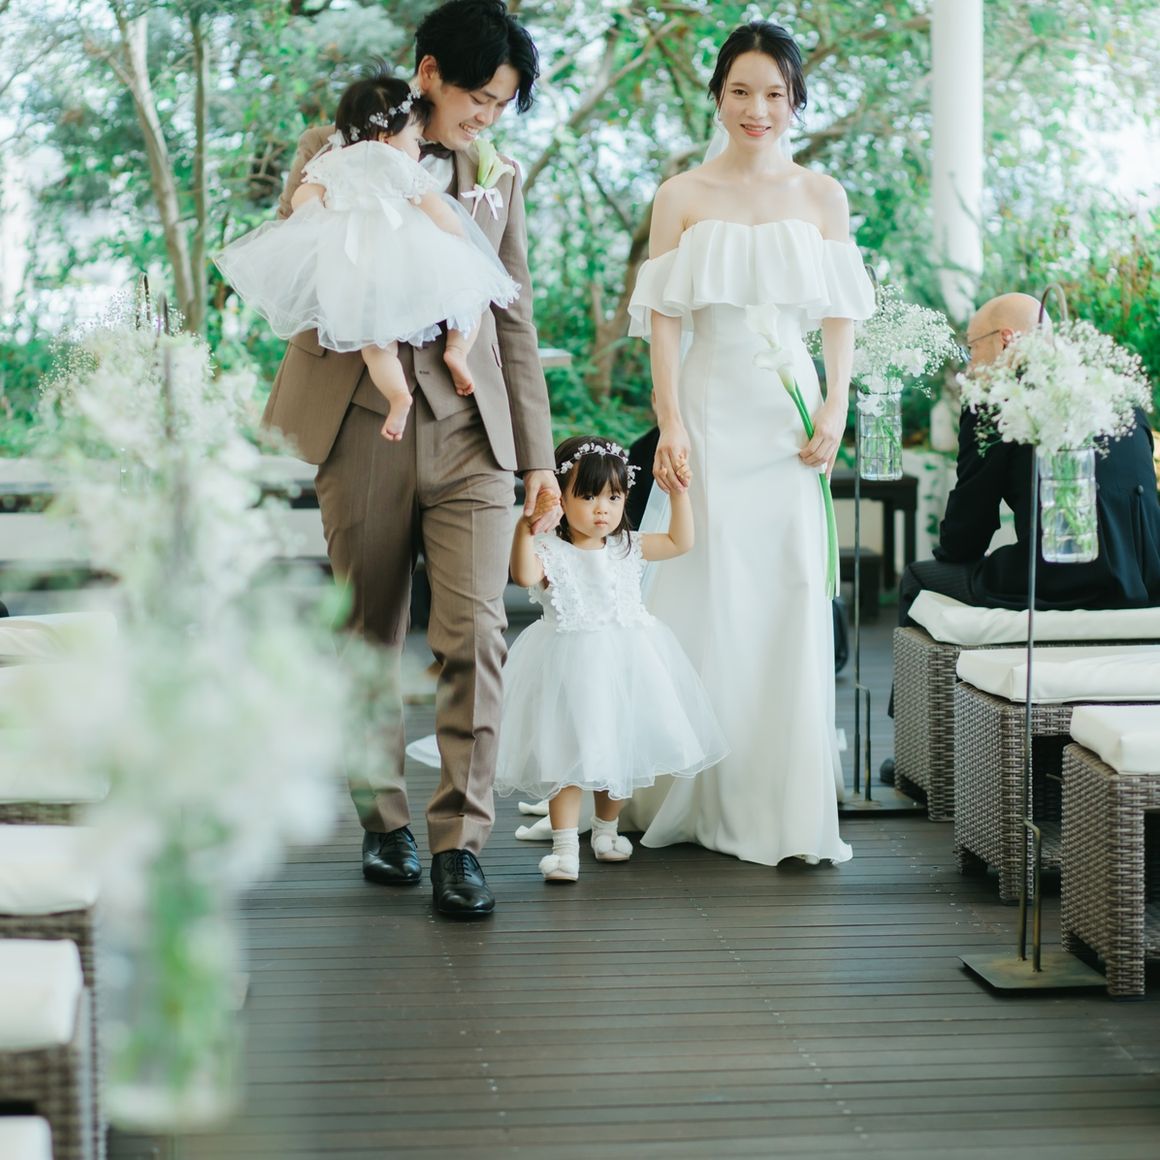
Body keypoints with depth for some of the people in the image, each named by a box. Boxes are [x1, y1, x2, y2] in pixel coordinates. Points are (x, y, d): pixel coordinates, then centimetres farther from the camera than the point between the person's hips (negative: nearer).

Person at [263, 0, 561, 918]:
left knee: (475, 636, -11)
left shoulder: (498, 178, 14)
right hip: (364, 430, -1)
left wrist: (539, 456, 11)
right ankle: (386, 821, 22)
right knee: (370, 640, 7)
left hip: (471, 435, 1)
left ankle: (459, 841, -7)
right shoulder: (334, 151, 5)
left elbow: (515, 321, 15)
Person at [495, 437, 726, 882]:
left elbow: (680, 542, 13)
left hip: (624, 663, 5)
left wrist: (679, 493, 5)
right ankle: (565, 845, -4)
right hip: (570, 666, -5)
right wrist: (525, 527, -40)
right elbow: (524, 575, -28)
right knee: (568, 752, -8)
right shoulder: (551, 552, -8)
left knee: (620, 748, 14)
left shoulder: (626, 548, 8)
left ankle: (606, 828, 35)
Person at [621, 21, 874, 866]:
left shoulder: (822, 196, 9)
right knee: (708, 594, -2)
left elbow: (842, 316, 8)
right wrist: (670, 425, -7)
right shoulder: (682, 197, 5)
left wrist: (835, 409, -4)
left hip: (791, 410, 1)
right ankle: (706, 795, 8)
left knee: (792, 591, -2)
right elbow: (665, 318, 2)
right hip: (712, 407, -1)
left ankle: (790, 805, 4)